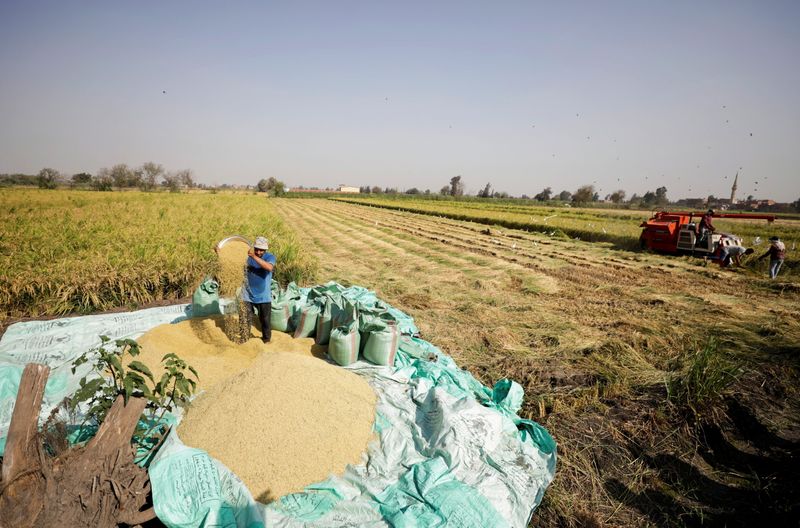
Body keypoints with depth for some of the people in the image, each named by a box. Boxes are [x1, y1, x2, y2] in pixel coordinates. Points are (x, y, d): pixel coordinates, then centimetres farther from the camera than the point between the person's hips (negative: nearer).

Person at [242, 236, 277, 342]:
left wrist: (254, 257, -40)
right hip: (248, 295, 2)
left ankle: (266, 339, 32)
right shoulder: (247, 256, -2)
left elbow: (269, 267, -32)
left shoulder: (270, 257, -11)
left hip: (263, 296, -2)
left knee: (265, 320, 12)